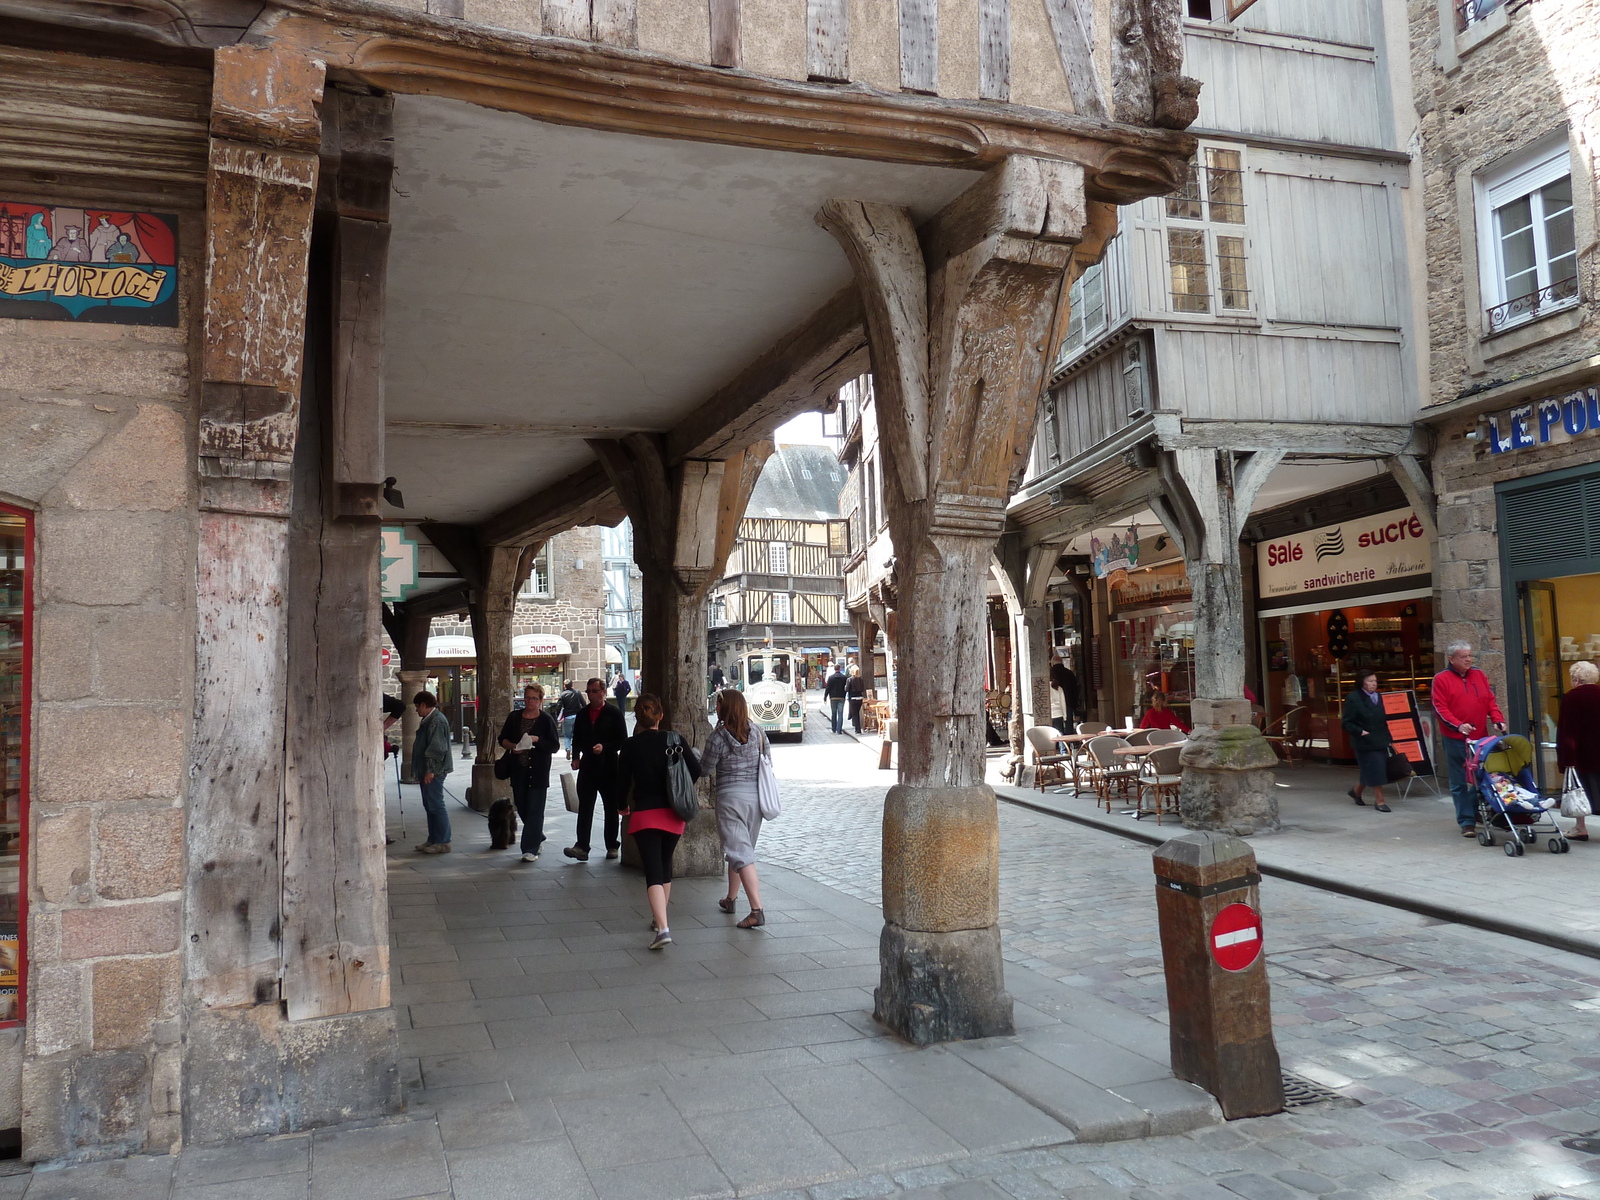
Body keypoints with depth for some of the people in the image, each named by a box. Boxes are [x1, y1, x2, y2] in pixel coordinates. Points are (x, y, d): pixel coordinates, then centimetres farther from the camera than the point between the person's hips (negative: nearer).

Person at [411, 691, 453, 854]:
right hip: (427, 771, 11)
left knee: (436, 805, -8)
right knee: (429, 805, 14)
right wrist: (422, 771, 22)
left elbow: (437, 748, -22)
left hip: (433, 772, -11)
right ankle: (433, 840, 21)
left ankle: (443, 842, -4)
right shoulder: (428, 720, 18)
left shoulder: (437, 721, -16)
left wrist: (430, 770, -23)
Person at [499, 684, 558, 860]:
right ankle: (538, 837, 34)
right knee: (522, 807, 12)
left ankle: (531, 849, -3)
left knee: (534, 809, -6)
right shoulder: (514, 716, 8)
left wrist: (537, 740, -20)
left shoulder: (546, 720, -3)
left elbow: (554, 746, -6)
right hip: (518, 769, 5)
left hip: (538, 771, -4)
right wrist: (512, 746, -9)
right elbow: (502, 738, 12)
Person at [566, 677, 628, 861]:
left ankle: (612, 846, 19)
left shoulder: (614, 713, -4)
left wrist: (604, 747, -19)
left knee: (611, 808, 8)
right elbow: (576, 738, 16)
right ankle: (581, 847, -8)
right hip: (587, 767, 3)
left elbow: (622, 740, -5)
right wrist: (576, 757, 1)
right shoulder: (582, 713, 10)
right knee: (584, 808, -5)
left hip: (608, 767, -3)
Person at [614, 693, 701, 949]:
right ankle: (659, 919, 32)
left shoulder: (630, 746, -6)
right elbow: (696, 770, -4)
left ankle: (662, 928, -20)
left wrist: (622, 805, 18)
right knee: (665, 864, 21)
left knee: (653, 871, -6)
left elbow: (622, 782, -2)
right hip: (673, 813, 3)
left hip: (644, 814, -3)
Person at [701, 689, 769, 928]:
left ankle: (757, 910, -16)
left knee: (740, 854, -7)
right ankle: (730, 899, 35)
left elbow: (705, 769, -4)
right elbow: (768, 762, 7)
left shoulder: (719, 736, -12)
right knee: (741, 848, 21)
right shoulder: (757, 732, 2)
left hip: (731, 797, -6)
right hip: (756, 796, 6)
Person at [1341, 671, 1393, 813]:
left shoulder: (1379, 697, 10)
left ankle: (1356, 791, 34)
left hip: (1380, 741, 7)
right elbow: (1346, 723, -11)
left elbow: (1384, 719, 18)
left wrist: (1389, 739, 13)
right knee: (1375, 771, -6)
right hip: (1365, 742, -7)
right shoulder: (1353, 699, -11)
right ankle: (1379, 801, 5)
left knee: (1369, 771, 11)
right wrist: (1360, 732, -23)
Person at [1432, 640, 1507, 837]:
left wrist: (1497, 719, -4)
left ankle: (1477, 812, 28)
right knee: (1459, 783, -1)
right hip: (1455, 739, -5)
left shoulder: (1479, 676, 13)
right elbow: (1440, 708, -9)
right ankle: (1467, 822, 4)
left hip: (1480, 737, 5)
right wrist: (1458, 725, -21)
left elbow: (1490, 701, 13)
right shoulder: (1441, 679, -3)